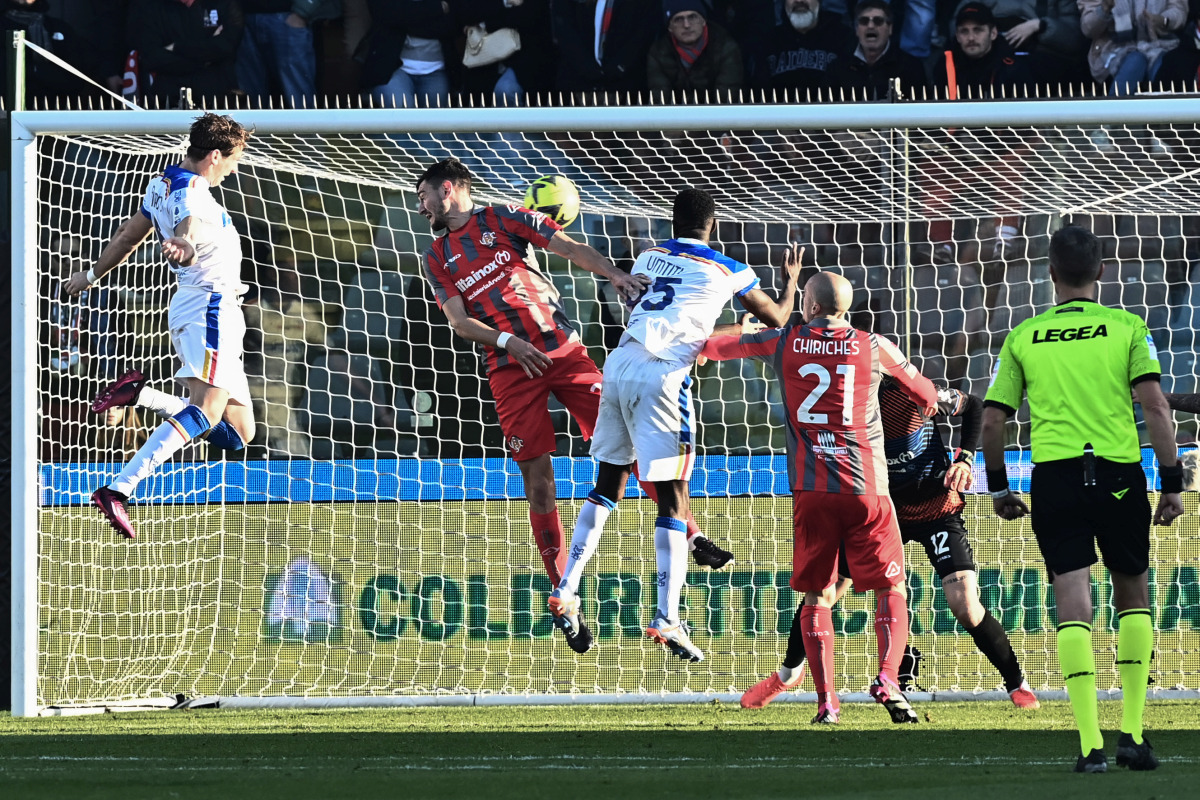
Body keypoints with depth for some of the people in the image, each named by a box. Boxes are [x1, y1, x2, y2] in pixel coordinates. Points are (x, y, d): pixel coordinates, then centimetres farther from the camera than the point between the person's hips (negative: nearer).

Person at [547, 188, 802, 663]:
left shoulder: (649, 258, 18)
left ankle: (566, 592, 16)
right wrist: (791, 280, 41)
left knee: (609, 482, 20)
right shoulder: (729, 272, 6)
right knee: (672, 497, -2)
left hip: (618, 368, 5)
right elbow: (778, 319, 21)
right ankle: (667, 619, -8)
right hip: (661, 378, -5)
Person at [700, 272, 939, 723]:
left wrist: (701, 347, 47)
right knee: (890, 589, 6)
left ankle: (826, 699, -3)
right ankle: (887, 677, -17)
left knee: (817, 596, 9)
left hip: (810, 490, 1)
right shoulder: (874, 347, 5)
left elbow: (720, 346, 24)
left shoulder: (783, 344, 7)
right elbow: (925, 397, 19)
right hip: (866, 487, -1)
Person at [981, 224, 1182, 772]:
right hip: (1120, 472, 0)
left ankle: (1090, 742, -12)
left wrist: (998, 487, 21)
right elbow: (1155, 406, -5)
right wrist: (1173, 483, 0)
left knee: (1073, 602, -2)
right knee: (1132, 593, 17)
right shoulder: (1126, 327, 3)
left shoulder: (1023, 338, 8)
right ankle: (1132, 732, 10)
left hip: (1053, 475, 0)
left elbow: (992, 420, 8)